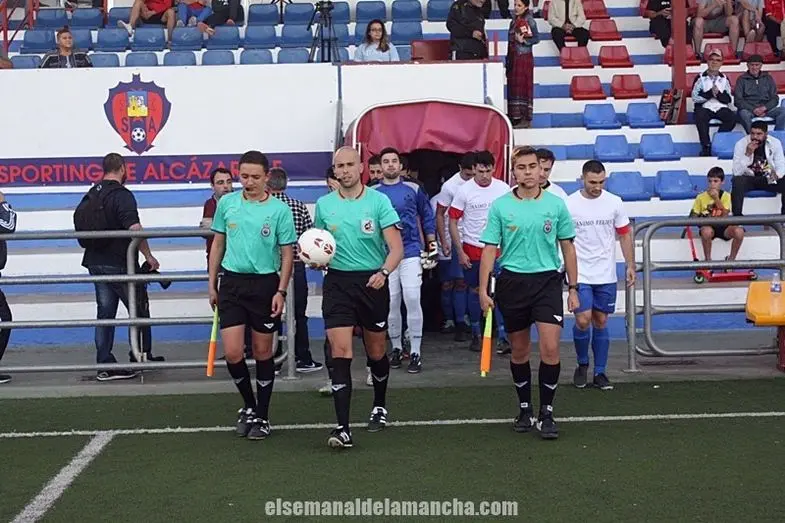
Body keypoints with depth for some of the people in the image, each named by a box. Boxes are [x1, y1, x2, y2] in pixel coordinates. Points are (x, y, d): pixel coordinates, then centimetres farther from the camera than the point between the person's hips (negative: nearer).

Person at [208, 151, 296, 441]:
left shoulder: (280, 209, -4)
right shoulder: (226, 203, 4)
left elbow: (287, 253, -1)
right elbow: (217, 244, 13)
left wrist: (281, 291, -9)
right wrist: (212, 284, 12)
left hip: (265, 284, -2)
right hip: (232, 283, 2)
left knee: (263, 353, 6)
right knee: (232, 352, -5)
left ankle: (262, 416, 19)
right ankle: (248, 405, 20)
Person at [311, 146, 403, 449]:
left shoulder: (379, 201, -5)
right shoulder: (324, 204, 4)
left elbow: (396, 247, -9)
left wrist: (384, 271, -28)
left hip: (373, 282, -1)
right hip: (338, 282, 1)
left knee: (376, 352, 13)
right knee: (340, 353, -11)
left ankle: (380, 406, 40)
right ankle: (343, 427, -12)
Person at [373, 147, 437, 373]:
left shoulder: (413, 190, 5)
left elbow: (427, 217, 11)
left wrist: (432, 246, 8)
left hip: (411, 253, -1)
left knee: (412, 299, -9)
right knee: (391, 302, 4)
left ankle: (415, 352, -4)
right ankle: (396, 348, 19)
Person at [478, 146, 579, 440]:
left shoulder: (556, 204, 3)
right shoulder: (500, 206, 1)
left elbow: (567, 248, 9)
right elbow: (489, 250, 1)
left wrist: (573, 288, 7)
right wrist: (483, 289, -6)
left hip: (547, 280, 0)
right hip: (512, 281, 1)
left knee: (550, 348, -11)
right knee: (519, 350, 10)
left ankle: (546, 413, 1)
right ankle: (525, 410, 25)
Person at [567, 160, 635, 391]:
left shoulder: (614, 203, 1)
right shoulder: (569, 204, -7)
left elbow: (625, 235, 8)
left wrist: (630, 266, 4)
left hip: (606, 275, 3)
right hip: (579, 274, -2)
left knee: (601, 322, 8)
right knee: (583, 320, -11)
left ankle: (600, 372, 16)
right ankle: (582, 365, 14)